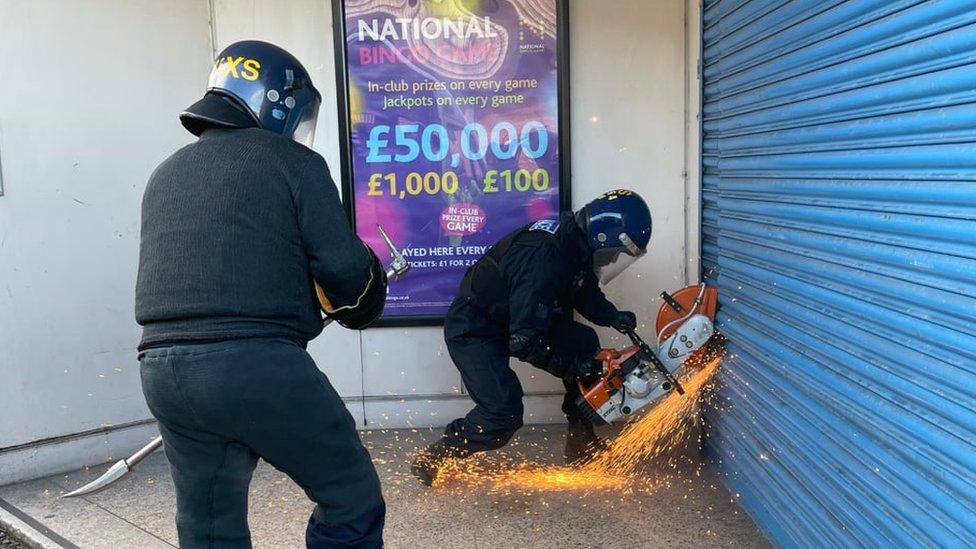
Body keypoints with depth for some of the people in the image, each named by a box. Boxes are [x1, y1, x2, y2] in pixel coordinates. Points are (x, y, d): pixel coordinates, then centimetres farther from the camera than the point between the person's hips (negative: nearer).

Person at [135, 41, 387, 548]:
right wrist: (364, 304, 13)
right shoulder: (292, 161, 0)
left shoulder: (165, 174, 20)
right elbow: (343, 265, -7)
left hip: (162, 369, 7)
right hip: (257, 364, -7)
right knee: (352, 500, 8)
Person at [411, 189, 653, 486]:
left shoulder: (575, 243, -7)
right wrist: (569, 367, -20)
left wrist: (612, 316, -6)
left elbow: (584, 291, 13)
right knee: (504, 412, -20)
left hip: (518, 319, 9)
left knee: (584, 342, 3)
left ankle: (581, 441, 13)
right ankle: (431, 460, 1)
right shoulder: (544, 261, -35)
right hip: (473, 331, -9)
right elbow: (524, 341, -34)